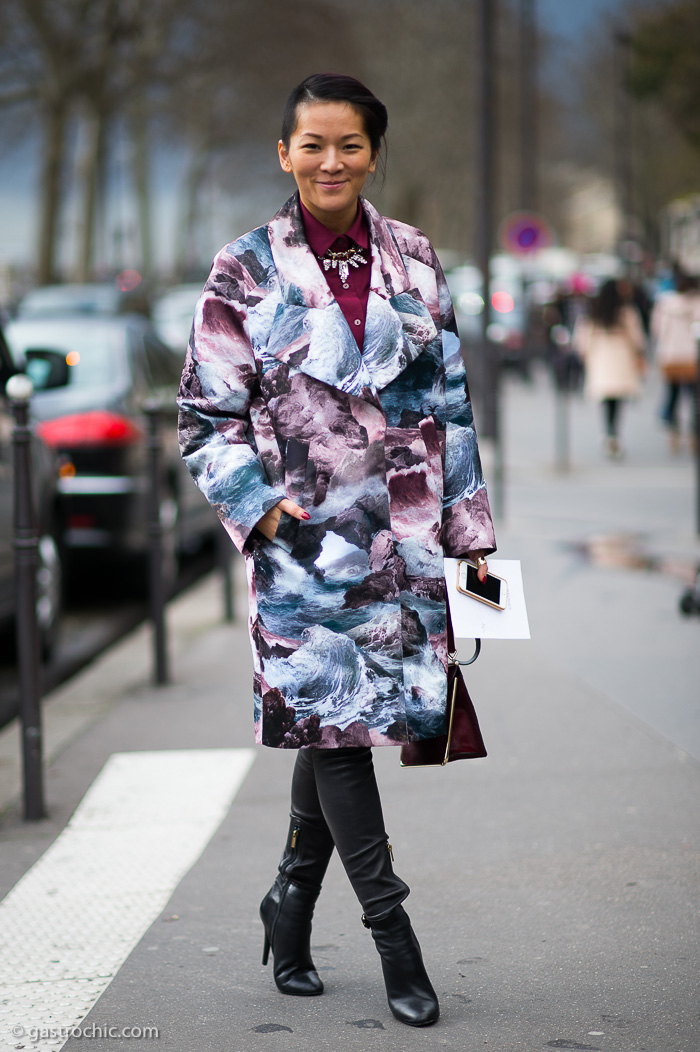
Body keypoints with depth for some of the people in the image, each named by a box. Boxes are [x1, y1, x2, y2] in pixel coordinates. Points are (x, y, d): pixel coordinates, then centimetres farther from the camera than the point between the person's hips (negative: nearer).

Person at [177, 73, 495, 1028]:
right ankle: (394, 938, 2)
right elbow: (207, 417, 2)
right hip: (308, 538, -2)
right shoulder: (246, 271, 0)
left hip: (406, 535, 3)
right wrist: (260, 505, -11)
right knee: (331, 719, -5)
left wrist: (471, 527, 8)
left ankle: (293, 900, 25)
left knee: (339, 722, 7)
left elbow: (450, 403, 10)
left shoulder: (413, 259, 7)